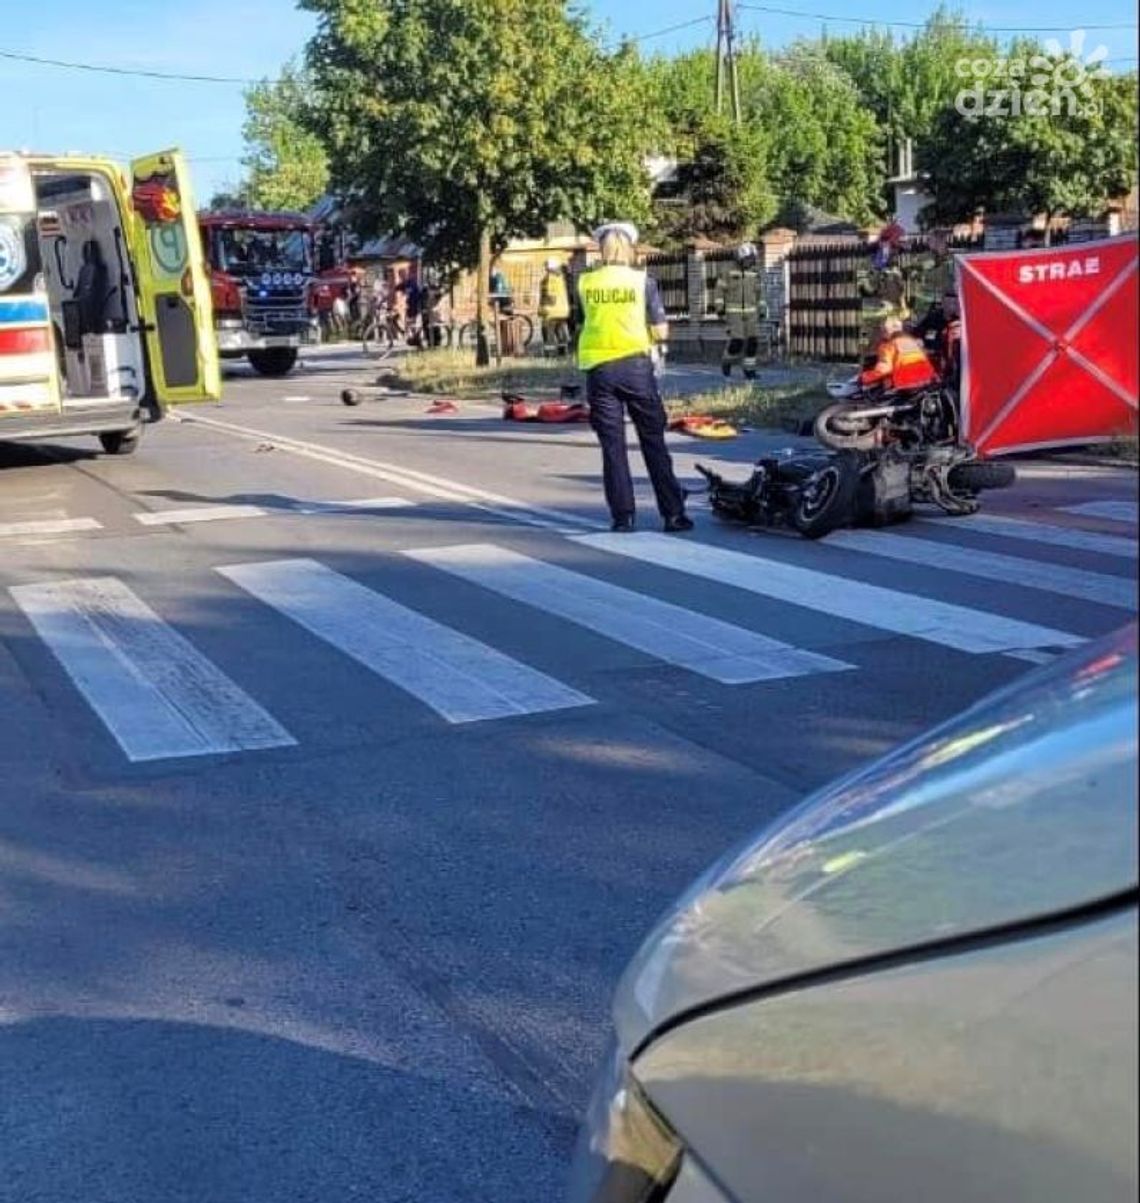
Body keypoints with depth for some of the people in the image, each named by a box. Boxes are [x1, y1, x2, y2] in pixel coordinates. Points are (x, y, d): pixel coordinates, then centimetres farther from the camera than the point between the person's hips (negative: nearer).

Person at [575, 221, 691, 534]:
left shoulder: (585, 283, 2)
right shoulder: (642, 280, -3)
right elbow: (661, 332, -3)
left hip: (598, 369, 1)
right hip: (635, 364, -1)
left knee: (612, 446, 6)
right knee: (653, 442, 6)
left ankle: (623, 516, 4)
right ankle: (673, 513, 6)